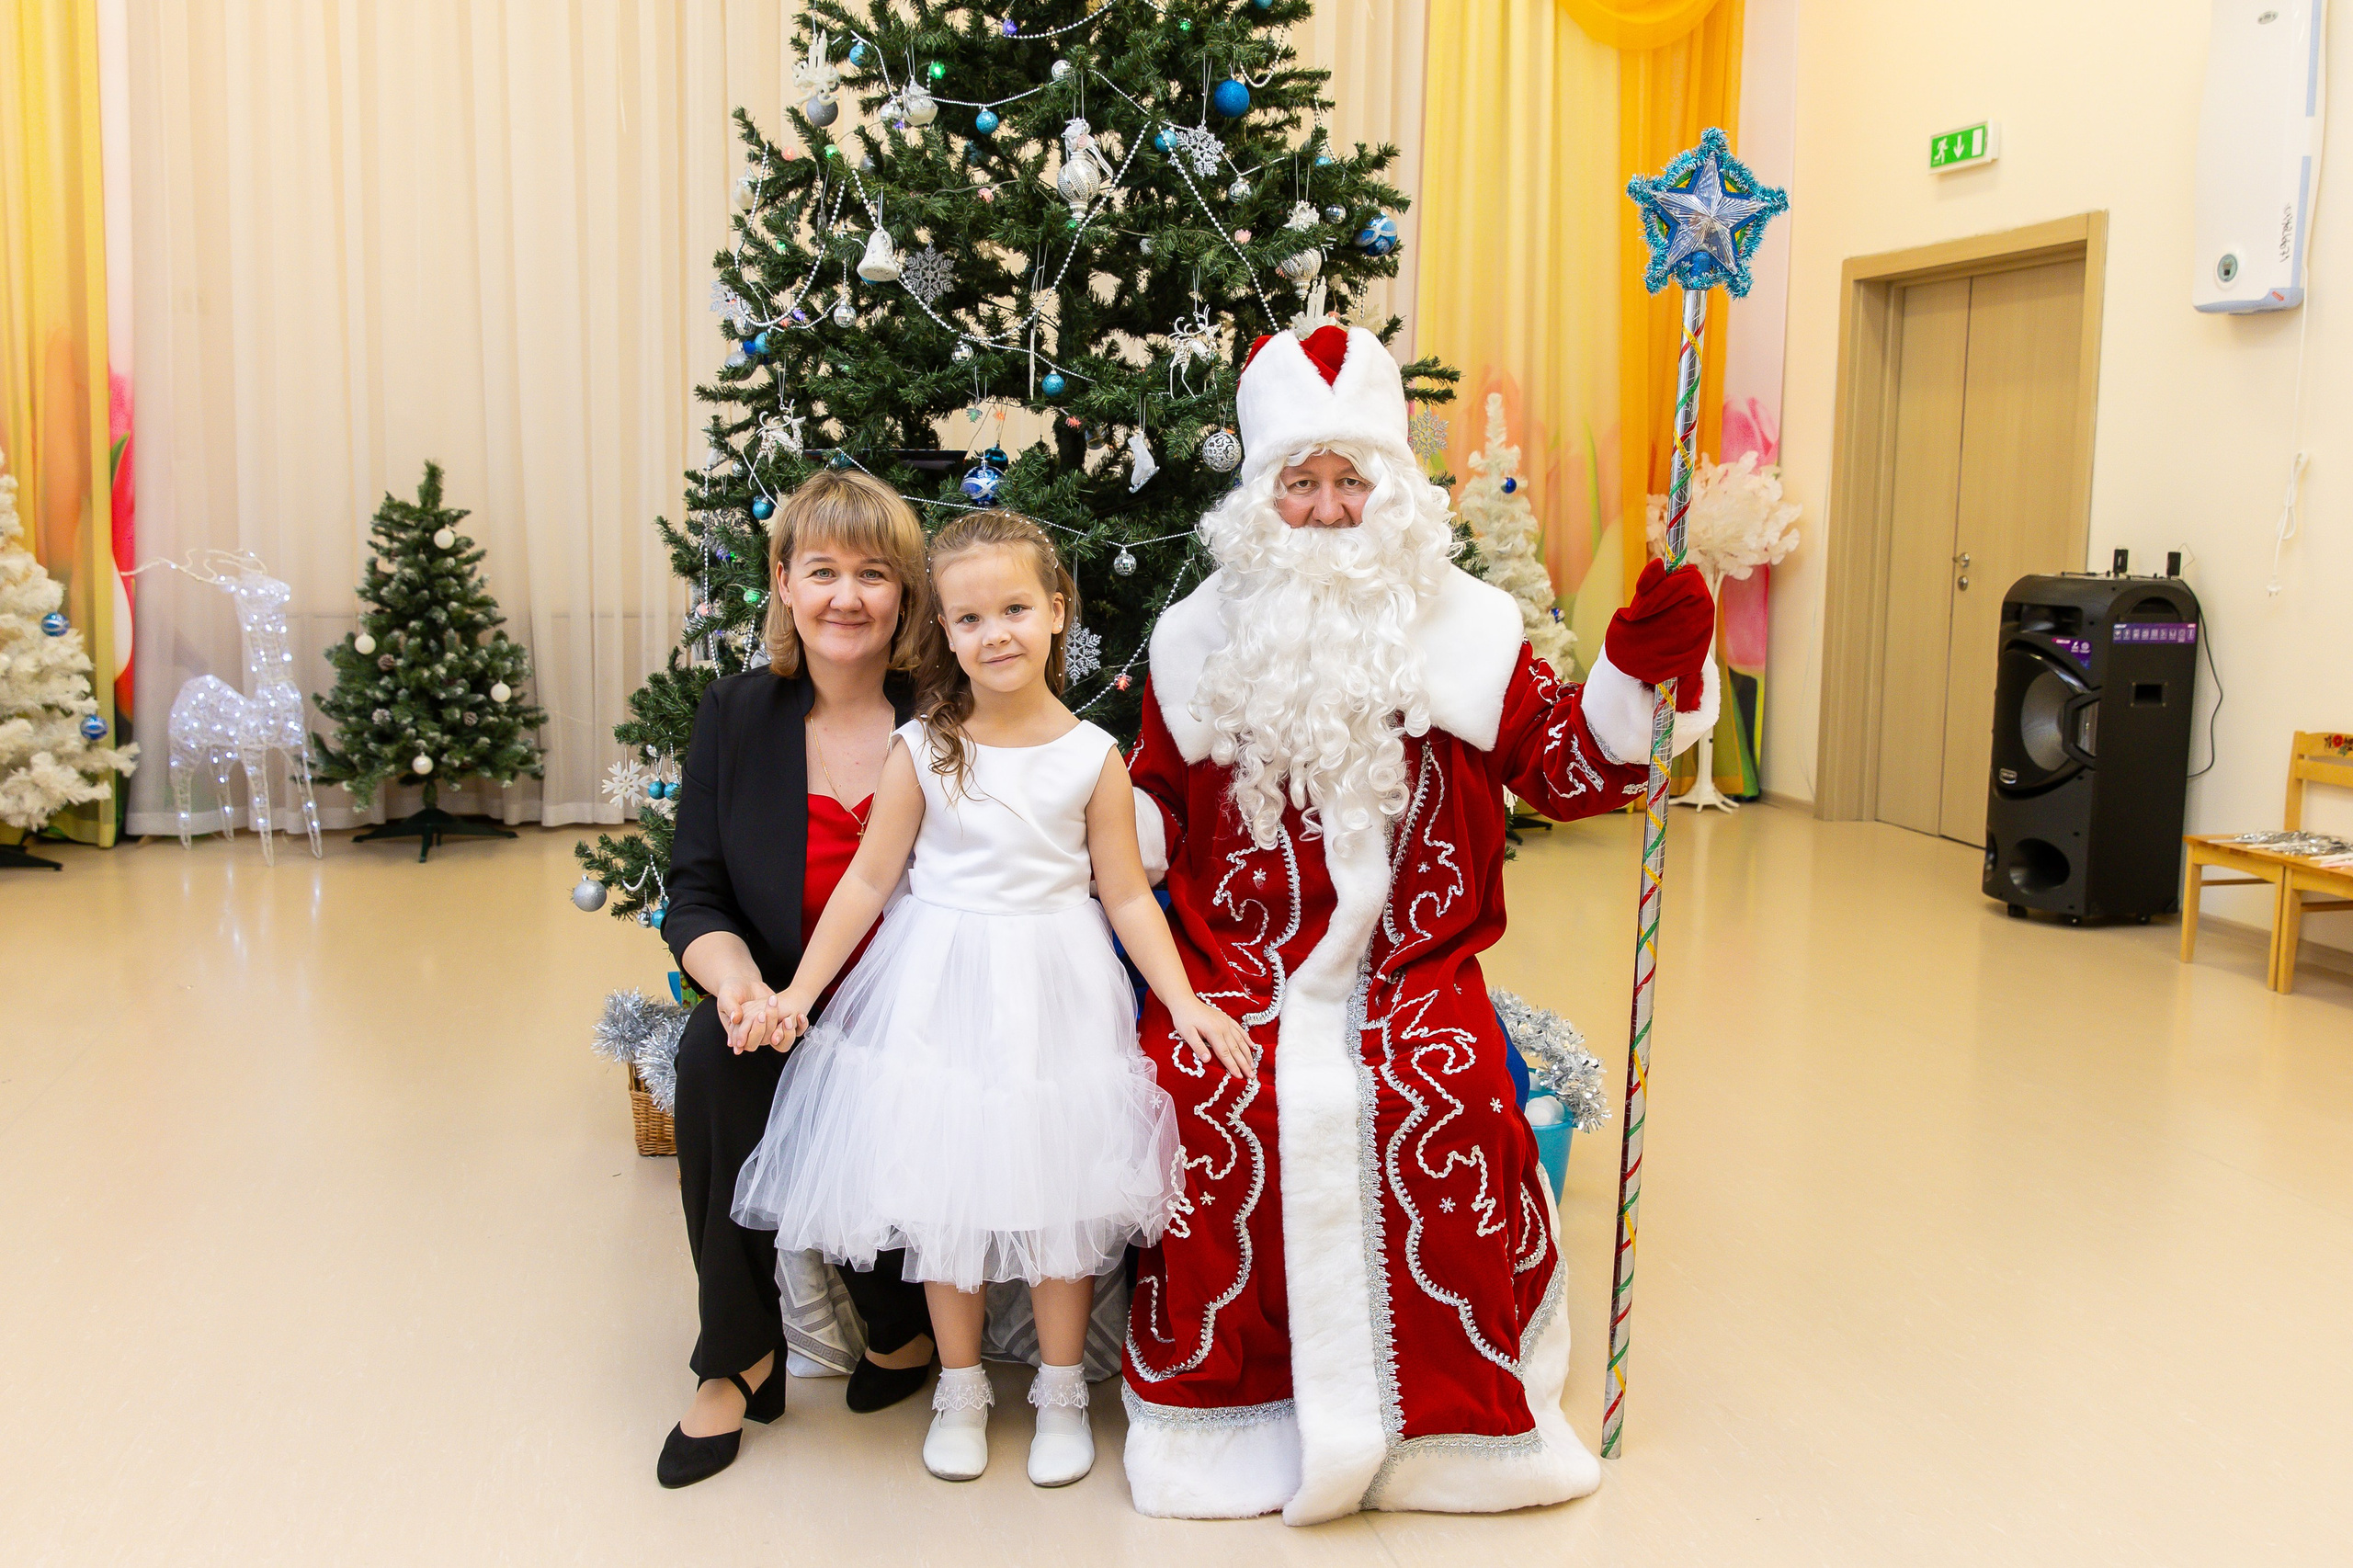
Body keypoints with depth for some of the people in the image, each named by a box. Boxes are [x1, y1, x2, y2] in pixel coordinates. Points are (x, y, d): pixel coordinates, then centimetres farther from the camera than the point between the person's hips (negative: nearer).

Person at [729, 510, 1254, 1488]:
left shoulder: (1092, 757, -5)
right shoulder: (921, 752, -5)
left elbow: (1126, 897, -1)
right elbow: (868, 881, 0)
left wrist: (1184, 1002, -7)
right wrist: (800, 989, -2)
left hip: (1054, 1000, 0)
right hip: (940, 994, 0)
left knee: (1060, 1196, 8)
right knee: (944, 1197, 9)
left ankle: (1061, 1390, 28)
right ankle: (961, 1388, 30)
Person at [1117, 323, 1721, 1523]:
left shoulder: (1460, 628, 9)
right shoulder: (1201, 639, 11)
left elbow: (1563, 769, 5)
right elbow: (1158, 805, 16)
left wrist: (1637, 673, -10)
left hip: (1412, 963, 0)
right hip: (1238, 960, 1)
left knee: (1446, 1095, -29)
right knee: (1206, 1091, -28)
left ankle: (1446, 1403, -6)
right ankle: (1228, 1394, -6)